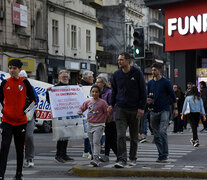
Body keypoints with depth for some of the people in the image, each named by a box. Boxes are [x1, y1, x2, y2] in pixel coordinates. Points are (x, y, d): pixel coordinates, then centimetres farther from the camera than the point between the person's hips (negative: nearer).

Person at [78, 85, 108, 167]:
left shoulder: (102, 102, -4)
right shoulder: (88, 102, 9)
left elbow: (107, 112, 0)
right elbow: (82, 108, 15)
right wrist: (80, 111, -5)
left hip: (99, 125, -5)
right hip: (90, 124, 5)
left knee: (96, 142, -17)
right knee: (92, 143, 8)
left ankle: (96, 159, -24)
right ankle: (96, 160, 15)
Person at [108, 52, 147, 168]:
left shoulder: (137, 73, -4)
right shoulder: (116, 74, 5)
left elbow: (143, 91, -2)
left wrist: (141, 107, -8)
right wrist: (112, 105, 7)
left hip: (134, 110, -1)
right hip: (121, 109, 1)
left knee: (134, 136, 10)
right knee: (121, 135, -10)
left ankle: (133, 158, 24)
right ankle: (122, 159, -11)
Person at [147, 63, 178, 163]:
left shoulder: (166, 82, -2)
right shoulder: (150, 83, 11)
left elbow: (172, 95, 3)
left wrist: (175, 108, 1)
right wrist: (148, 100, -3)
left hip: (164, 110, -5)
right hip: (154, 111, 5)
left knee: (162, 132, -15)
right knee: (156, 135, 6)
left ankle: (164, 156, -11)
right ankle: (161, 154, 15)